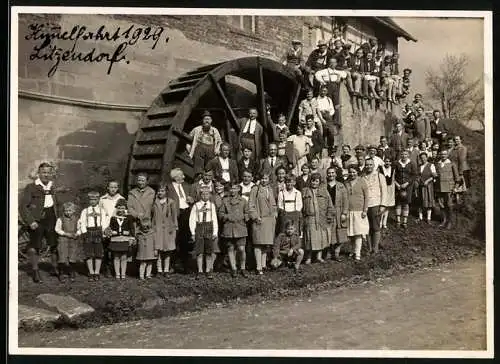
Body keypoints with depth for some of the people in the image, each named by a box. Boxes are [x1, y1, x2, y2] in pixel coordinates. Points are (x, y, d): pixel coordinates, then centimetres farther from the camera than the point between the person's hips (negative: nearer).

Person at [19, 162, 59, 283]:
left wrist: (58, 218, 11)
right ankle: (35, 272, 10)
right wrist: (30, 221, -16)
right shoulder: (31, 188, -6)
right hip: (37, 221, -5)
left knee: (55, 245, 8)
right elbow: (22, 206, -9)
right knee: (35, 247, 1)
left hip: (51, 220, 5)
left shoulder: (53, 187, 11)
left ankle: (55, 268, 23)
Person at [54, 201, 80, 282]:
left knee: (72, 258, 3)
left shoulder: (76, 219, 8)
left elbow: (79, 229, 10)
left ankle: (72, 274, 19)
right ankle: (61, 274, 10)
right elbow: (57, 229, -2)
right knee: (62, 258, -4)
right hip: (63, 240, -2)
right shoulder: (60, 219, 1)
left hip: (74, 240, 2)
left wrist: (76, 234, -10)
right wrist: (66, 234, -13)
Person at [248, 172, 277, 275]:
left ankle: (263, 264, 18)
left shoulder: (270, 190, 15)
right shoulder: (255, 190, -2)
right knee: (258, 243, -7)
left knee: (266, 243, 9)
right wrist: (256, 217, -13)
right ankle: (259, 267, -7)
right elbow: (251, 205, -5)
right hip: (259, 219, -6)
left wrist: (275, 214, 12)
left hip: (270, 219, 6)